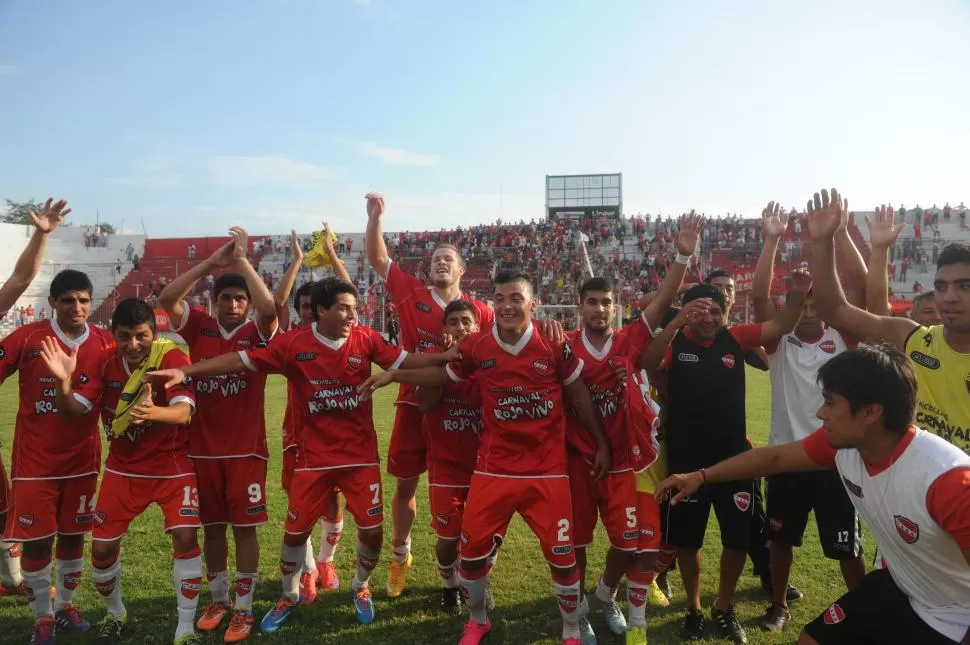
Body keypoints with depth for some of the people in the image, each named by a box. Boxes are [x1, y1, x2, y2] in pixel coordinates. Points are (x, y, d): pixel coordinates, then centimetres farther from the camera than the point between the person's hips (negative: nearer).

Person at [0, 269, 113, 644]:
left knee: (73, 536, 13)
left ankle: (65, 607, 33)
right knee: (36, 540, 5)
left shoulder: (105, 344, -4)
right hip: (35, 461, -2)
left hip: (83, 460, 2)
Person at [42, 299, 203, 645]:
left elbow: (183, 411, -34)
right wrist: (63, 382, -30)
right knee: (102, 546, 5)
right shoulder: (105, 362, -7)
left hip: (173, 467, -4)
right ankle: (115, 614, 34)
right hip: (123, 469, 4)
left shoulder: (172, 357, -21)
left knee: (185, 537, -16)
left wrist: (152, 412, -56)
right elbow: (72, 412, -10)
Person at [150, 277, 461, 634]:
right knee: (295, 531, 9)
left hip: (361, 455, 1)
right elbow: (242, 359, -9)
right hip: (314, 458, -1)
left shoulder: (366, 339, -6)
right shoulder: (293, 344, -10)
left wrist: (449, 356, -16)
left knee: (372, 529, 3)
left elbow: (405, 360, -5)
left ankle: (360, 587, 34)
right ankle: (288, 596, 36)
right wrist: (185, 371, -13)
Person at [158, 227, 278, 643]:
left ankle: (243, 609, 17)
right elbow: (167, 298, -10)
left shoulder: (257, 334, -3)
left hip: (246, 449, -2)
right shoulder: (198, 328, 3)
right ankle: (218, 600, 32)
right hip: (202, 448, 3)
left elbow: (270, 307, -24)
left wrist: (241, 259, -17)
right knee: (212, 527, 14)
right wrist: (213, 261, -14)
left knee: (245, 527, 3)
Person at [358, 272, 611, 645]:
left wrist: (601, 444, 7)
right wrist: (393, 375, 7)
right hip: (494, 470, 2)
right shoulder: (476, 347, -5)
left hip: (546, 471, -1)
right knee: (472, 553, 8)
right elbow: (444, 376, 13)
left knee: (562, 557, 4)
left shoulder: (554, 345, -8)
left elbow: (579, 395, 4)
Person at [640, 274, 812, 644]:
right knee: (686, 539, 12)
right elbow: (647, 365, -28)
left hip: (733, 455, 2)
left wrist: (797, 296, -27)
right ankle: (693, 609, 35)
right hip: (686, 458, -2)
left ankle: (724, 609, 34)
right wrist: (677, 321, -40)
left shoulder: (734, 339, 0)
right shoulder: (675, 343, -9)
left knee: (739, 538, 11)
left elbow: (779, 327, -7)